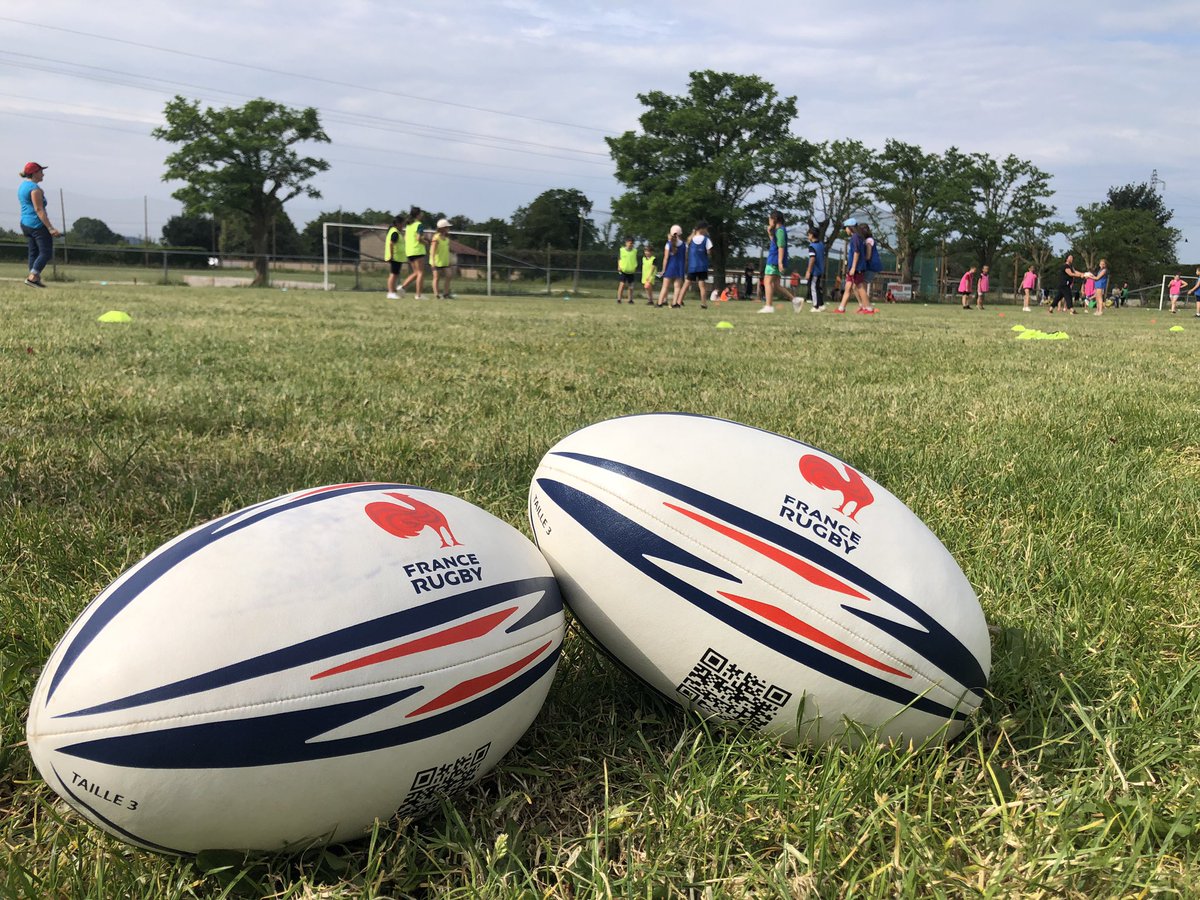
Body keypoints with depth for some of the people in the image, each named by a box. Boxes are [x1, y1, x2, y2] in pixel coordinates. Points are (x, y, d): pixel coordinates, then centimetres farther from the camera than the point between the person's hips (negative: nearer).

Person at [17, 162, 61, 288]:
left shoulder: (22, 186, 16)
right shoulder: (35, 188, -14)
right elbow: (39, 210, -20)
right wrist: (50, 228, -22)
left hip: (25, 224, 10)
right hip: (38, 224, -10)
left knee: (33, 252, 11)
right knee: (46, 252, -7)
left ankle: (35, 279, 9)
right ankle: (32, 276, -15)